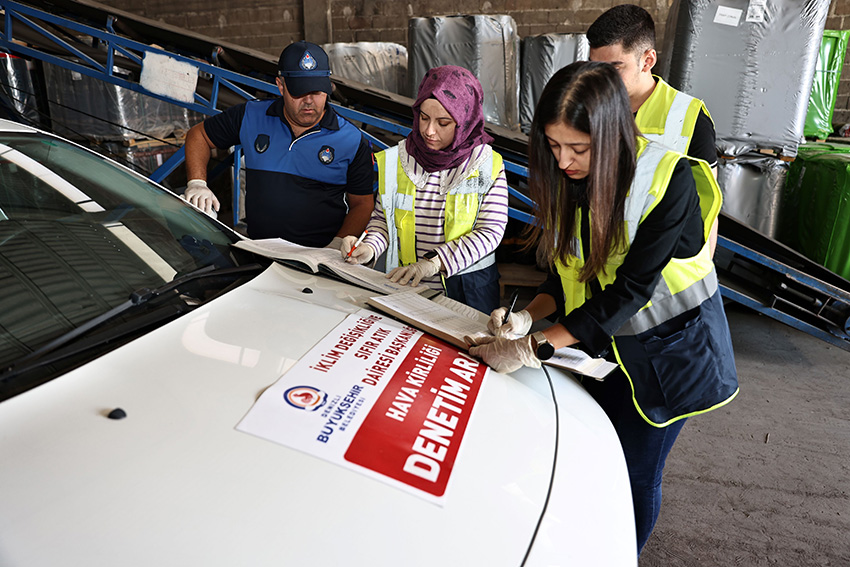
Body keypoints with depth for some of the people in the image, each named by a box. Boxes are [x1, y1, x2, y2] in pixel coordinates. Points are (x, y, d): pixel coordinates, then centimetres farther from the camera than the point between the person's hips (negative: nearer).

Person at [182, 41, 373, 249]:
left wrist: (338, 244, -10)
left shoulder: (353, 141, 3)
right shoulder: (251, 118, 9)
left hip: (318, 257, -2)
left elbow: (362, 203, 6)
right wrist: (197, 183, 6)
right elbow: (199, 135, 23)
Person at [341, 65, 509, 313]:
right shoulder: (395, 161, 6)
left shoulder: (488, 166, -2)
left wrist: (435, 261, -17)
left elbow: (490, 232, -7)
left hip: (468, 288, -2)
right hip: (405, 284, 2)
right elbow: (382, 218, 14)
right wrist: (369, 247, -8)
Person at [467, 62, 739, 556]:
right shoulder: (569, 178, -7)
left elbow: (631, 288, -28)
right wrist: (527, 318, -18)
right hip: (600, 337, 5)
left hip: (669, 346, -4)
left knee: (634, 473, 8)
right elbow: (570, 269, 0)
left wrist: (536, 347, -29)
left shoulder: (669, 180, -25)